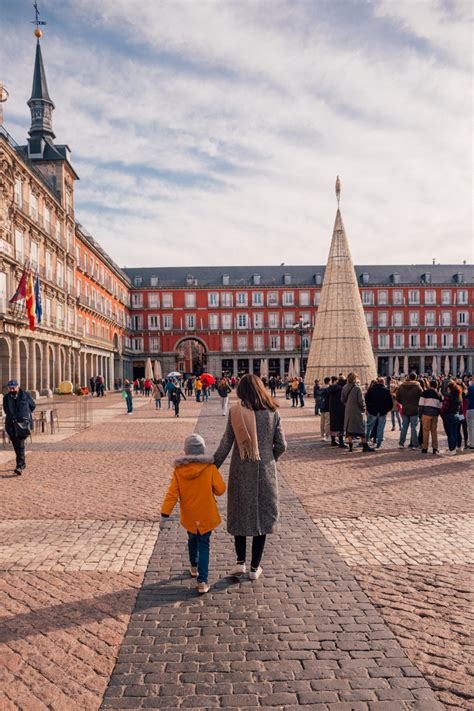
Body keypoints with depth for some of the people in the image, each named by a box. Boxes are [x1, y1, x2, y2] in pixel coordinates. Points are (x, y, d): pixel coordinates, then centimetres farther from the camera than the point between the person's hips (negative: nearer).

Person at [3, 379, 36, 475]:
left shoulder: (25, 395, -2)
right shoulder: (6, 397, 7)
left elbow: (33, 405, 13)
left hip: (23, 423, -4)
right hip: (11, 424, 4)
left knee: (20, 444, -15)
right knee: (15, 445, 9)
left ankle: (19, 466, -19)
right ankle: (23, 463, 26)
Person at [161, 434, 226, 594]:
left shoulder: (179, 470, -10)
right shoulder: (210, 468, -15)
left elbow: (172, 493, -13)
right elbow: (220, 490, -10)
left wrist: (165, 512, -13)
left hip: (188, 516, 2)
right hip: (206, 516, -2)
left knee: (192, 541, 25)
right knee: (204, 545, 6)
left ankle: (194, 568, 45)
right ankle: (202, 581, -3)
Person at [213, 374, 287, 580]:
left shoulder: (235, 411, -9)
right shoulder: (272, 412, -4)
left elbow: (225, 444, -9)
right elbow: (281, 445, -2)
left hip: (241, 472, -1)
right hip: (265, 472, 1)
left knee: (239, 515, 16)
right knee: (262, 516, 12)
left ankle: (240, 561, 11)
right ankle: (255, 567, 18)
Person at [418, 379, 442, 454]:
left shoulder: (425, 392, -2)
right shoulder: (438, 394, 11)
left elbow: (421, 404, -6)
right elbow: (440, 407, 11)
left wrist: (419, 414, -1)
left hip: (426, 413, -4)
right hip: (435, 414, 4)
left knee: (426, 431, 1)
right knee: (434, 431, 10)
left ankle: (425, 448, 1)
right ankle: (435, 449, 12)